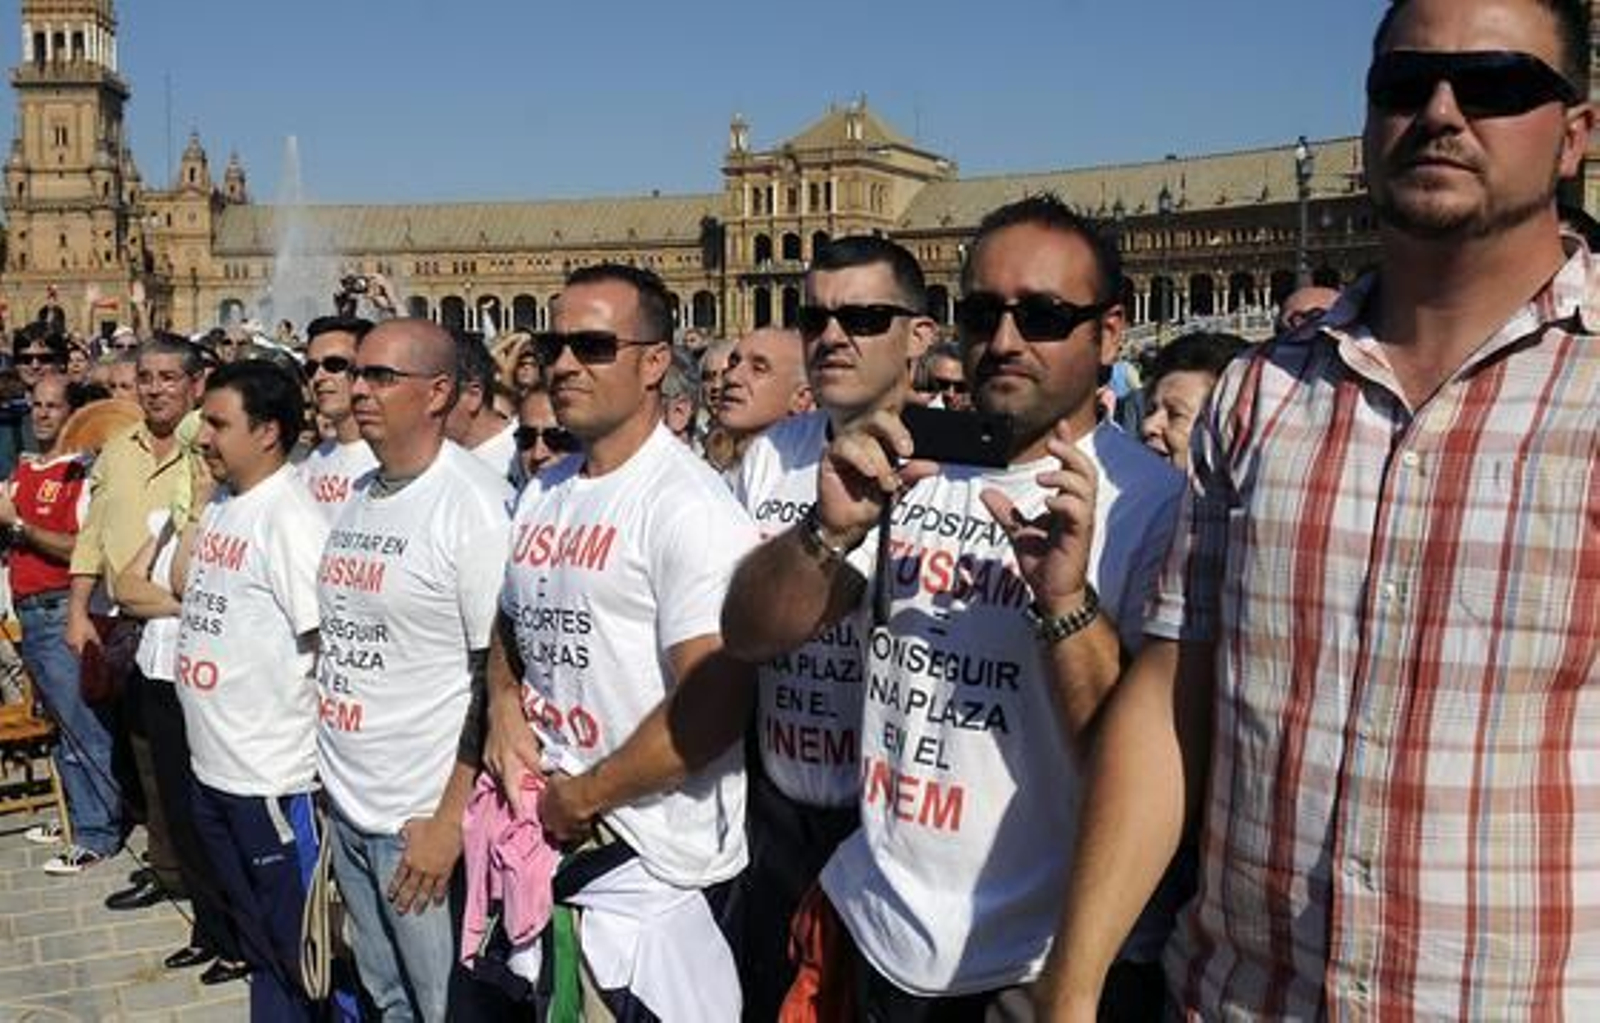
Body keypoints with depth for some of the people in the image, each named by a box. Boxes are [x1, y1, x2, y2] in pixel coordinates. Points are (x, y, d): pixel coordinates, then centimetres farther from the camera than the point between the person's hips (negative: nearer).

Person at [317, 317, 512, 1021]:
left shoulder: (477, 502, -14)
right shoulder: (355, 497, 9)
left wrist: (451, 821, -16)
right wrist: (327, 772, 10)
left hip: (425, 818, -7)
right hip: (344, 804, 7)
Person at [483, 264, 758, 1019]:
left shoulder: (688, 505, -16)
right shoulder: (540, 495, 9)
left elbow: (716, 703, -23)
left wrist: (582, 796, -14)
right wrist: (503, 708, 2)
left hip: (654, 869, -7)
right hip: (546, 838, 8)